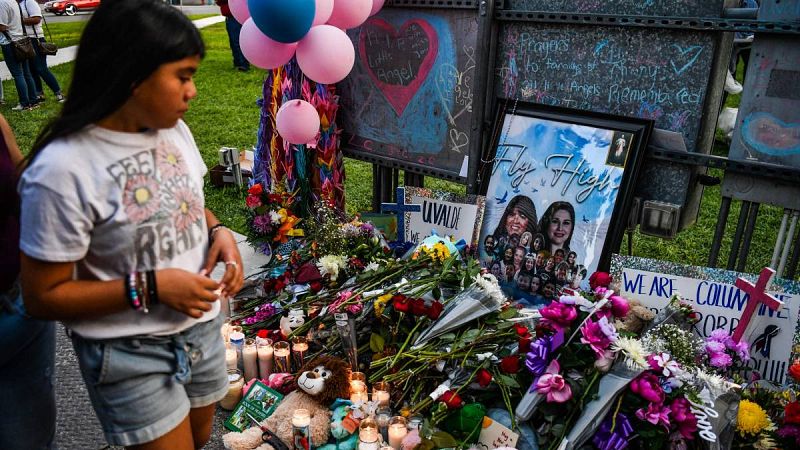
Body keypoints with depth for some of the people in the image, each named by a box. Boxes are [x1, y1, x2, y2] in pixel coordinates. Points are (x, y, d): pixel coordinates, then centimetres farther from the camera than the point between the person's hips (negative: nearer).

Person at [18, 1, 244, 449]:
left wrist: (218, 230, -8)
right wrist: (149, 287, -25)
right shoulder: (63, 170, -25)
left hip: (201, 325, 7)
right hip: (129, 353, -6)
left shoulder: (175, 129, -5)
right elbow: (43, 297, -17)